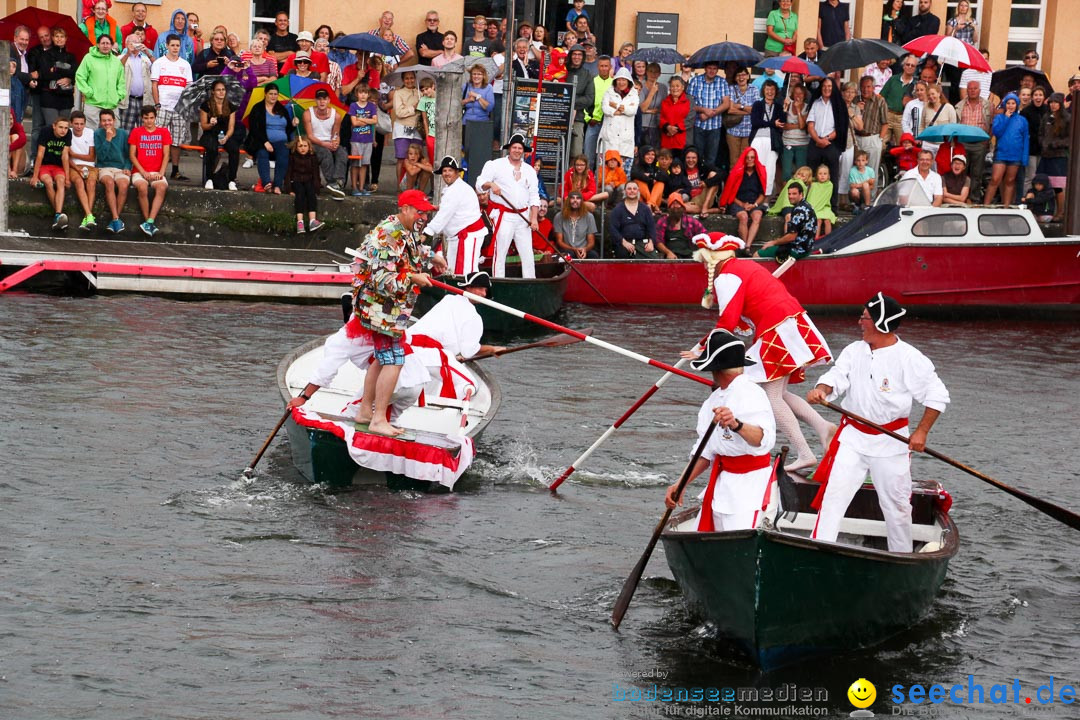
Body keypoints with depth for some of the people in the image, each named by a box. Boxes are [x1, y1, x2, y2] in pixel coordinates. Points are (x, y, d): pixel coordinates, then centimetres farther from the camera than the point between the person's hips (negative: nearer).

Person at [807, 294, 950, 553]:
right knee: (834, 492, -9)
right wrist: (822, 389, -29)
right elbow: (837, 376, -5)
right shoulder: (854, 351, 3)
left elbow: (938, 395, -8)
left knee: (896, 503, 6)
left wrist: (922, 432, -14)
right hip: (852, 437, 3)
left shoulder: (909, 359, -11)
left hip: (890, 442, -3)